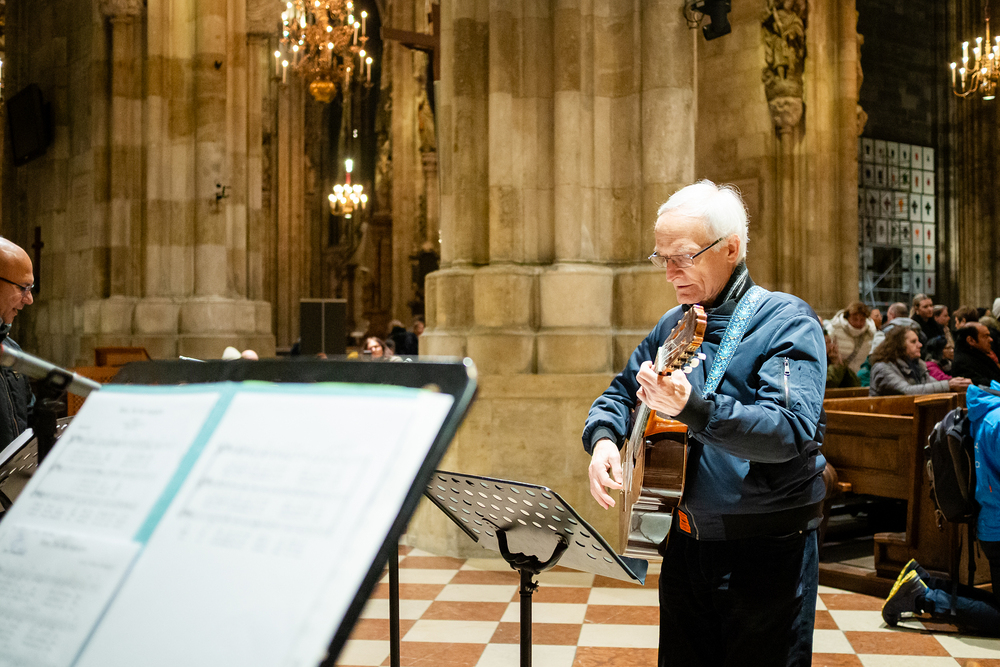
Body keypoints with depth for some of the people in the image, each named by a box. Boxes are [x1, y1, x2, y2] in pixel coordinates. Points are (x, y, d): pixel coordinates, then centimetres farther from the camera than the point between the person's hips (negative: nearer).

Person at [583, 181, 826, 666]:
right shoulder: (672, 326, 7)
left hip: (766, 552, -6)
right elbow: (619, 393, 17)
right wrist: (603, 439, -6)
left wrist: (693, 407, -41)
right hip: (685, 541, 6)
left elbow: (791, 431, -27)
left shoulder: (785, 321, -14)